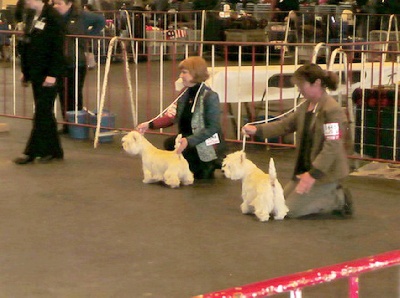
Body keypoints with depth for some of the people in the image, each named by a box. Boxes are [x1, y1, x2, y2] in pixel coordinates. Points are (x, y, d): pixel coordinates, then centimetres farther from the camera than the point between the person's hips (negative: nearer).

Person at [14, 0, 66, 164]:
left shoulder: (53, 17, -13)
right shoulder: (31, 17, 12)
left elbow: (58, 48, -16)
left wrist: (53, 74, -19)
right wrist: (25, 71, 16)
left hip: (47, 75, -9)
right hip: (35, 73, 9)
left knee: (42, 112, -3)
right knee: (45, 112, 12)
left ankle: (33, 152, 1)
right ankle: (54, 151, 19)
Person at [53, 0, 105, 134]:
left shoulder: (81, 16, -4)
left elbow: (101, 21, 7)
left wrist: (89, 35, 1)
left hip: (77, 63, -3)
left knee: (75, 95, 4)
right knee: (63, 95, 8)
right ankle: (67, 124, 18)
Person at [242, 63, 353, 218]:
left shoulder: (332, 110, -22)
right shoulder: (306, 106, 7)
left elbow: (332, 146, -26)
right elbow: (286, 124, 13)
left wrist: (313, 174, -29)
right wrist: (257, 130, 1)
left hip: (324, 172, -10)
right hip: (305, 168, 10)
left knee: (292, 209, -9)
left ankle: (340, 199, 3)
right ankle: (332, 193, 18)